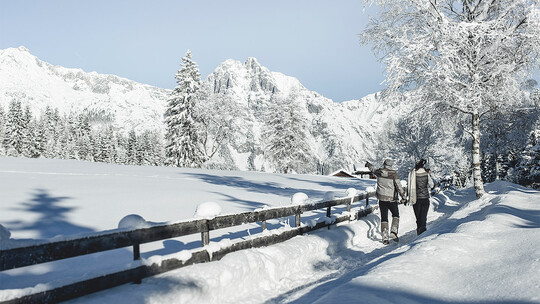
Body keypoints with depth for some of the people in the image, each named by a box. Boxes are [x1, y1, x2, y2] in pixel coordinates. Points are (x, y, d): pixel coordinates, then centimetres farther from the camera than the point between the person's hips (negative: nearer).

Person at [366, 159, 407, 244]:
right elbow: (399, 186, -15)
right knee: (396, 215, 17)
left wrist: (368, 164, 41)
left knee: (384, 218, 8)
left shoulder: (379, 172, -2)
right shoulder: (393, 173, -13)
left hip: (381, 198, 3)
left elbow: (373, 169, 20)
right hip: (391, 198, -3)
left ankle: (385, 237, 4)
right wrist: (403, 197, -9)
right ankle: (394, 231, -1)